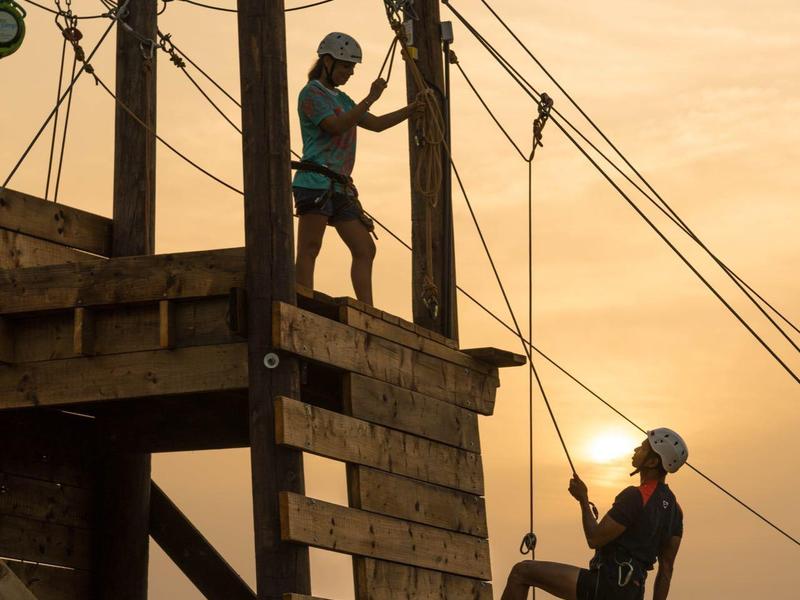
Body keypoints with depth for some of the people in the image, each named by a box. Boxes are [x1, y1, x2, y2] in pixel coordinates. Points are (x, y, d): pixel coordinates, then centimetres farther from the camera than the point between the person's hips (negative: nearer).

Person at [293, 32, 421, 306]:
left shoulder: (341, 99, 27)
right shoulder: (312, 93, -1)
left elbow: (375, 124, 27)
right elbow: (335, 126, -16)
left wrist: (414, 108, 17)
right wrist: (370, 99, -18)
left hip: (339, 188, 9)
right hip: (316, 181, -9)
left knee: (365, 250, 3)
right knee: (309, 250, -15)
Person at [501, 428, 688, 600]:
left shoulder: (635, 497, -15)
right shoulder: (673, 508, 13)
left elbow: (595, 540, -14)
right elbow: (666, 567, 15)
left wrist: (583, 500, 1)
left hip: (605, 585, -9)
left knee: (521, 571, -3)